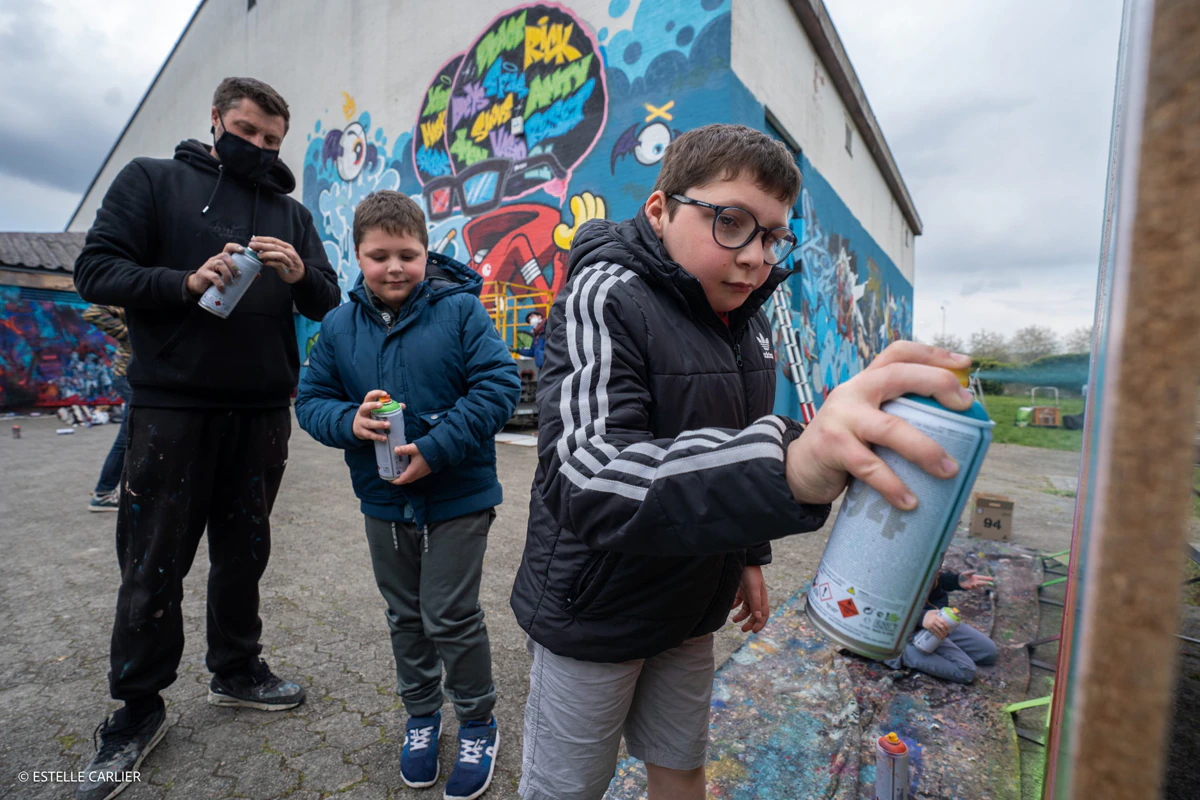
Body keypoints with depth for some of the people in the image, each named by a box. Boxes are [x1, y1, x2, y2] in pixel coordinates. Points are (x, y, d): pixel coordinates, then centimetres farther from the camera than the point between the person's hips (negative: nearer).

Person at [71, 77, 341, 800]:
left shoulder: (291, 214, 14)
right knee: (154, 564, 4)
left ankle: (236, 669, 32)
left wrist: (301, 276, -13)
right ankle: (138, 709, 23)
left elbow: (330, 305, 8)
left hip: (263, 413, 3)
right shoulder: (151, 180, 7)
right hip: (173, 407, -2)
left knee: (243, 550, 13)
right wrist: (188, 281, -18)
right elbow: (96, 269, -1)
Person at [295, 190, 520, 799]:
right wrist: (348, 422, -16)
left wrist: (435, 447, -23)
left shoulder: (461, 310, -10)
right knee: (405, 616, 20)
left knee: (451, 617, 5)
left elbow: (499, 386, -17)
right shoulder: (339, 326, 2)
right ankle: (421, 713, 45)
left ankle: (478, 723, 32)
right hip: (383, 502, 5)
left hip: (457, 499, -4)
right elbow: (311, 400, 7)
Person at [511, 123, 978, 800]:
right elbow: (587, 478, -39)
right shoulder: (605, 296, -23)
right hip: (594, 616, -6)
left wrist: (748, 555, 14)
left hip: (690, 610, 6)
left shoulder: (749, 317, 1)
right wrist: (788, 464, -52)